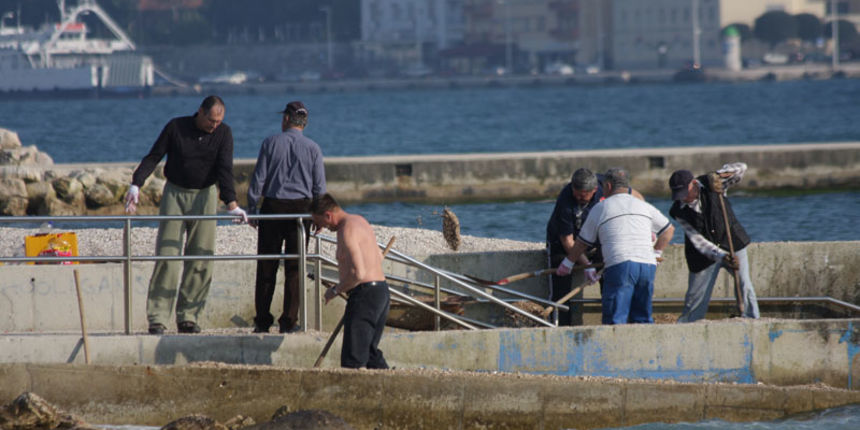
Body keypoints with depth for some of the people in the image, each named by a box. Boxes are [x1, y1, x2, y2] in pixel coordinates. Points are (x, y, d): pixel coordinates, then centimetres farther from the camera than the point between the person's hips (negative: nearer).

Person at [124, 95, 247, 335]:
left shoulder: (223, 133, -3)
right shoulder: (176, 127, -6)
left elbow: (225, 169, -10)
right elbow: (153, 157, -2)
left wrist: (231, 203, -21)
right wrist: (136, 185, -14)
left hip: (205, 197, 2)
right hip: (175, 194, -1)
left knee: (201, 260, -3)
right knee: (167, 256, -9)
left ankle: (188, 317, 3)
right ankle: (157, 319, -11)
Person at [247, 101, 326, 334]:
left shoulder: (271, 143, -2)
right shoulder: (312, 148, 0)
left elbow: (258, 178, -2)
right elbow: (319, 187, 1)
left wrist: (251, 209, 5)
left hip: (272, 208, 0)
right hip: (301, 208, 0)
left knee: (266, 267, 6)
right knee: (294, 268, 3)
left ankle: (262, 321, 6)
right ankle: (288, 321, 0)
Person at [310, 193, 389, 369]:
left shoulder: (347, 231, -15)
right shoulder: (360, 221, 16)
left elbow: (358, 274, -24)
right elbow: (378, 256, 30)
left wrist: (335, 290, -9)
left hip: (365, 294, -10)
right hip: (381, 291, 10)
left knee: (353, 359, -10)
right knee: (371, 353, 16)